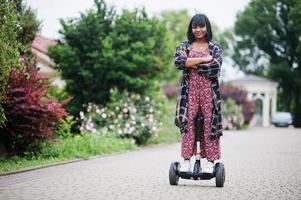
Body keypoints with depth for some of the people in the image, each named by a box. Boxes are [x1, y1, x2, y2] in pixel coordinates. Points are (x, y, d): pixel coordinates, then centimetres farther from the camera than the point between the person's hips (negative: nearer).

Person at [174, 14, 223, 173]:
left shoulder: (215, 48, 9)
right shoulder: (184, 46, 12)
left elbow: (215, 69, -8)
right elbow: (178, 61, -10)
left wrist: (192, 64, -6)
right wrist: (203, 59, -10)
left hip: (209, 90, -1)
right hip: (190, 90, 1)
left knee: (209, 123, -3)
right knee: (188, 123, -5)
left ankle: (209, 161, 2)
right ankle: (186, 160, -1)